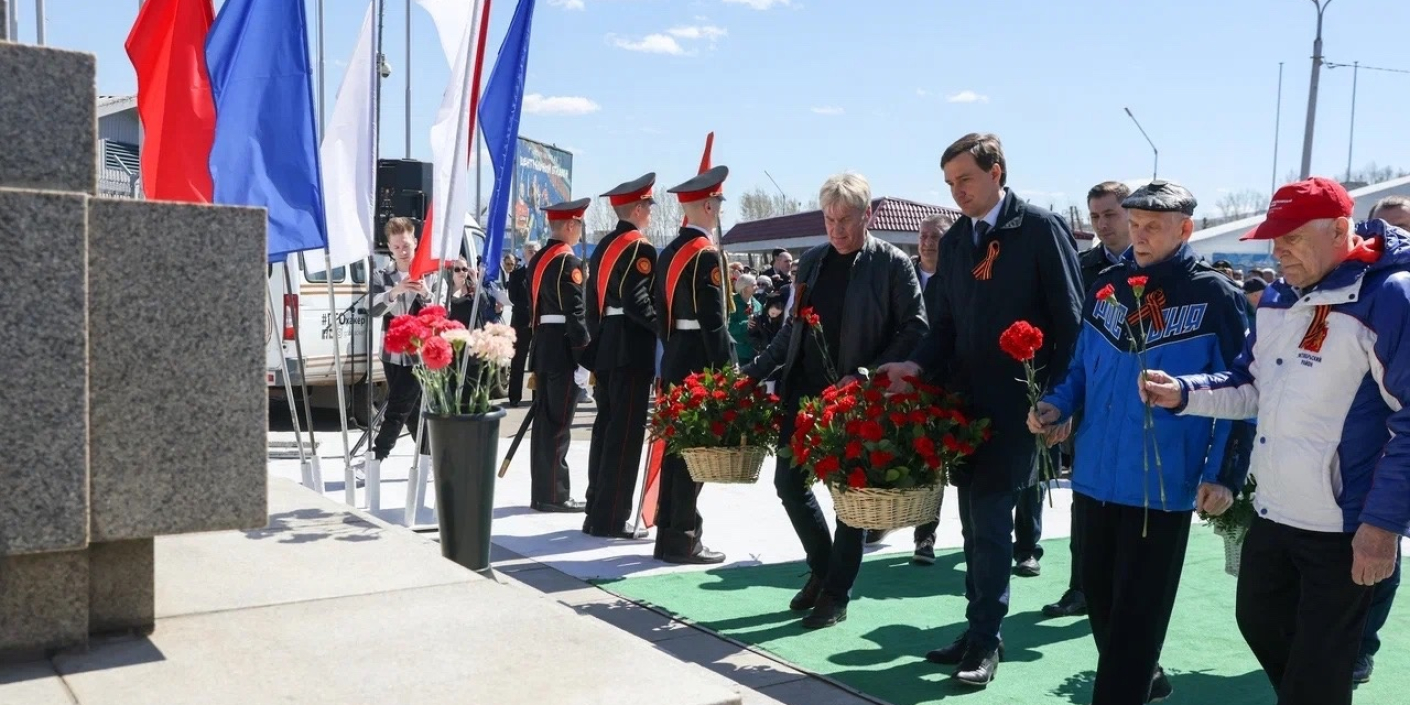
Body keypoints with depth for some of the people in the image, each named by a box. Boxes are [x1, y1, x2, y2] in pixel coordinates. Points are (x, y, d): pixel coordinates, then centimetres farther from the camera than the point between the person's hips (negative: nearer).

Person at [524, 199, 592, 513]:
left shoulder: (538, 259, 15)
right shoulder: (568, 261, -13)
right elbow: (575, 313, -18)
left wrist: (536, 356, 19)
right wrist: (587, 359, -16)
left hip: (542, 346, 9)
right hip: (563, 350, -9)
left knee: (544, 420, 12)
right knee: (558, 423, -5)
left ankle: (541, 492, 18)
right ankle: (554, 495, 0)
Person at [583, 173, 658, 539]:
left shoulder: (604, 246, 16)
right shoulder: (639, 248, -11)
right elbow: (637, 301, -22)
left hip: (606, 348, 9)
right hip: (631, 351, -9)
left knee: (605, 428, 12)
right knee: (625, 433, -5)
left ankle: (597, 513, 18)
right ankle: (610, 519, -2)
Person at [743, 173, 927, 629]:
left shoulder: (892, 264, -6)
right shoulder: (811, 261, 10)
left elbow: (915, 330, -10)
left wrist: (867, 376, -19)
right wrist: (754, 371, 11)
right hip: (804, 391, 6)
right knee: (789, 481, 8)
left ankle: (836, 595, 16)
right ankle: (822, 569, 30)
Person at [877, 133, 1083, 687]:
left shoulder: (1040, 228, -7)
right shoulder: (954, 240, 12)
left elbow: (1070, 319, -8)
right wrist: (918, 365, -5)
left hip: (1016, 403, -6)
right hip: (964, 399, 6)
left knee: (990, 518, -5)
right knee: (975, 518, 11)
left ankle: (985, 639, 7)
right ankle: (980, 632, 22)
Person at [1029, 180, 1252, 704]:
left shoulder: (1216, 297, -7)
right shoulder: (1106, 285, 7)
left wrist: (1224, 474, -13)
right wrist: (1058, 404, -3)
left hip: (1162, 484, -5)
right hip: (1094, 475, 6)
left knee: (1136, 615, 2)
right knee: (1099, 597, 18)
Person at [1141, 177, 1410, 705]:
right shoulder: (1278, 298, 8)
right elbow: (1252, 386, 14)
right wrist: (1182, 393, -4)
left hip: (1344, 526, -7)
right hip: (1272, 512, 8)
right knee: (1259, 620, 23)